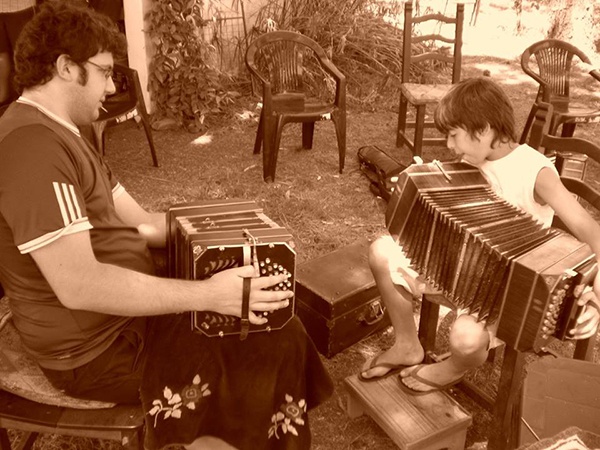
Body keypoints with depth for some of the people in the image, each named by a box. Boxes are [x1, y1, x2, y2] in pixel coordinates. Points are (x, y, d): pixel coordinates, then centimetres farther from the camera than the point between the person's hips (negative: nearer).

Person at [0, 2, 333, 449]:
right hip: (98, 348, -10)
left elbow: (139, 220, 11)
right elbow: (79, 285, -32)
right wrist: (206, 294, -31)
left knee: (276, 327, 9)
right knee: (272, 352, -9)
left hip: (127, 310, 10)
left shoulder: (60, 135, 12)